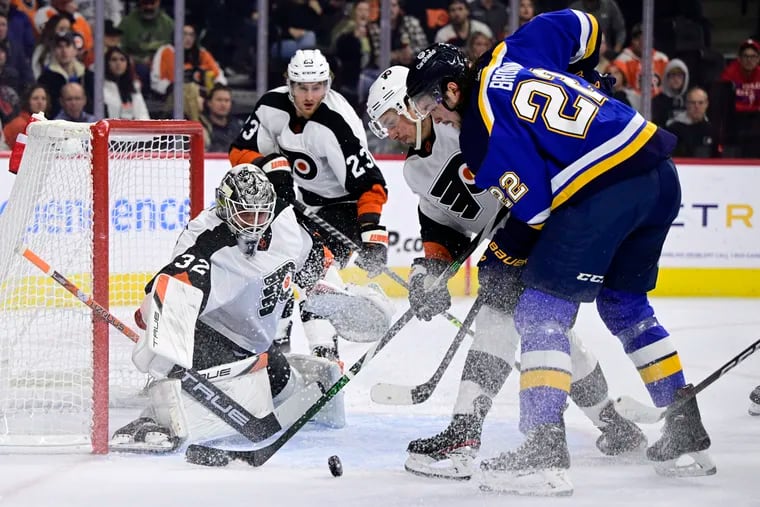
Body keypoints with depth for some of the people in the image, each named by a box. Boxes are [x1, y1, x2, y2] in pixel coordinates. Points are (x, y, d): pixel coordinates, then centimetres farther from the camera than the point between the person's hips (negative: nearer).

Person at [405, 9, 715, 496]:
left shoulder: (482, 130, -8)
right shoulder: (514, 53, 12)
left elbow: (532, 208, -10)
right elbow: (580, 24, 23)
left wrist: (502, 254, 8)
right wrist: (578, 78, 40)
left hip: (603, 192, -9)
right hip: (661, 175, 9)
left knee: (542, 310, -4)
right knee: (625, 305, 24)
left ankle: (544, 450, -13)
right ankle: (687, 436, 28)